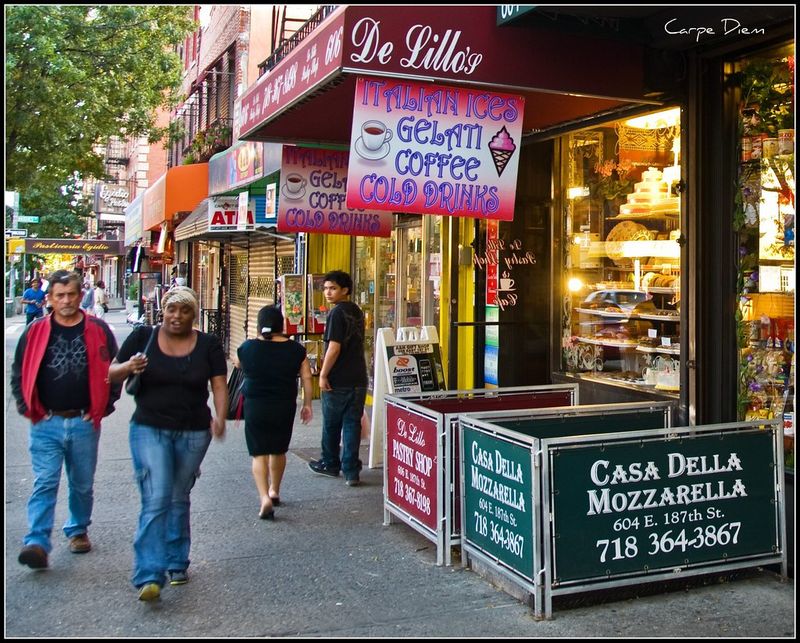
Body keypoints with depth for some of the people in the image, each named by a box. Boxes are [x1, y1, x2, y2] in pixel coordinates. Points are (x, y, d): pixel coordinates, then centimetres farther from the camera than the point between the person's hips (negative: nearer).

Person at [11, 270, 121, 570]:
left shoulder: (98, 331, -1)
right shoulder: (35, 332, 0)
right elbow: (19, 374, 9)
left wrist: (103, 408, 0)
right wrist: (28, 408, 0)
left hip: (85, 423, 1)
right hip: (46, 424, -1)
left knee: (83, 485, 14)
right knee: (44, 484, -6)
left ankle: (78, 530, 33)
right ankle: (37, 543, -5)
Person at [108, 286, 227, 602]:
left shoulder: (208, 344, 1)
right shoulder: (142, 337, -1)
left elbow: (219, 385, -2)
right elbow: (111, 374, 4)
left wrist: (220, 417, -19)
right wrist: (128, 367, -19)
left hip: (193, 433, 2)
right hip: (149, 430, -2)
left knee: (179, 499, 14)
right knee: (156, 499, -12)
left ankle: (176, 563, 30)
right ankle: (149, 576, -11)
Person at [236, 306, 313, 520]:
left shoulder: (247, 348, -6)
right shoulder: (295, 349, -4)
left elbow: (239, 365, 14)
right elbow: (307, 378, -2)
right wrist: (307, 405, 7)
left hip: (255, 406, -2)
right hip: (284, 406, 2)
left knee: (259, 454, 2)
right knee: (278, 451, 20)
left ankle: (265, 498, -13)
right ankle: (274, 491, 34)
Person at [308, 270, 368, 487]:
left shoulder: (337, 313, -14)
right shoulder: (357, 312, 12)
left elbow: (334, 348, -20)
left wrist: (323, 374, -14)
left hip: (338, 380, -7)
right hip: (358, 378, 7)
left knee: (331, 424, 11)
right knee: (352, 424, 6)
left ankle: (330, 464, 27)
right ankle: (351, 471, 4)